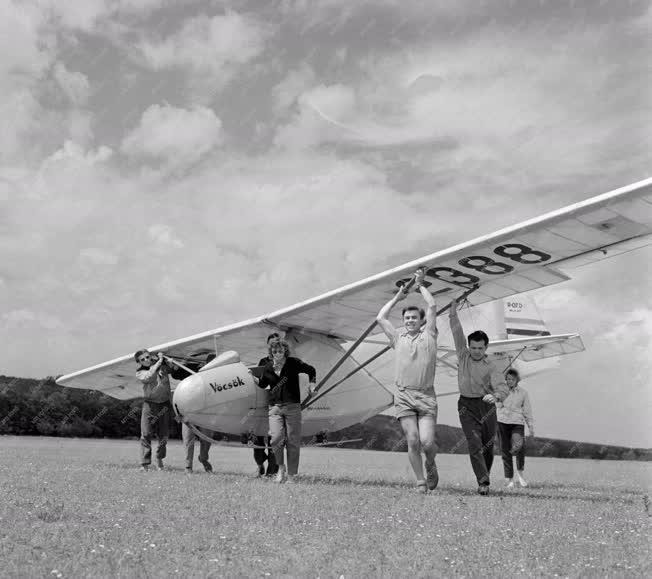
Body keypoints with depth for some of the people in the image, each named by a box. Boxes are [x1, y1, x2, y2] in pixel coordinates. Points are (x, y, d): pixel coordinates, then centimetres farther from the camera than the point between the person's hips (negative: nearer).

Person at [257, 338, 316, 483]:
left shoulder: (294, 363, 0)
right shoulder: (268, 367, 7)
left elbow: (311, 370, 17)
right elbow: (262, 384, 24)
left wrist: (311, 384, 6)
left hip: (292, 406, -1)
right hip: (275, 407, 1)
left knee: (293, 441, -1)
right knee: (276, 438, -15)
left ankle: (291, 475, 9)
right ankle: (281, 467, 11)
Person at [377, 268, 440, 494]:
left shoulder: (428, 335, 12)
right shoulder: (398, 338, 17)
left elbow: (432, 306, 7)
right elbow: (380, 318, 16)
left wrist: (420, 285, 19)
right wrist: (397, 297, 23)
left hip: (426, 396, -1)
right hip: (404, 396, 1)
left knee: (427, 442, -10)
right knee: (413, 442, -6)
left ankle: (431, 465, 22)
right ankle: (420, 482, 8)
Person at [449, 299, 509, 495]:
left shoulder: (491, 367, -3)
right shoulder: (463, 355, 6)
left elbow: (502, 387, -17)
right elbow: (457, 332, 4)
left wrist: (495, 396, -39)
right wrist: (453, 312, -1)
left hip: (486, 406, 0)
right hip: (466, 406, 0)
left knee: (488, 446, 8)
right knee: (475, 445, -11)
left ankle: (485, 477, 29)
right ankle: (483, 483, -14)